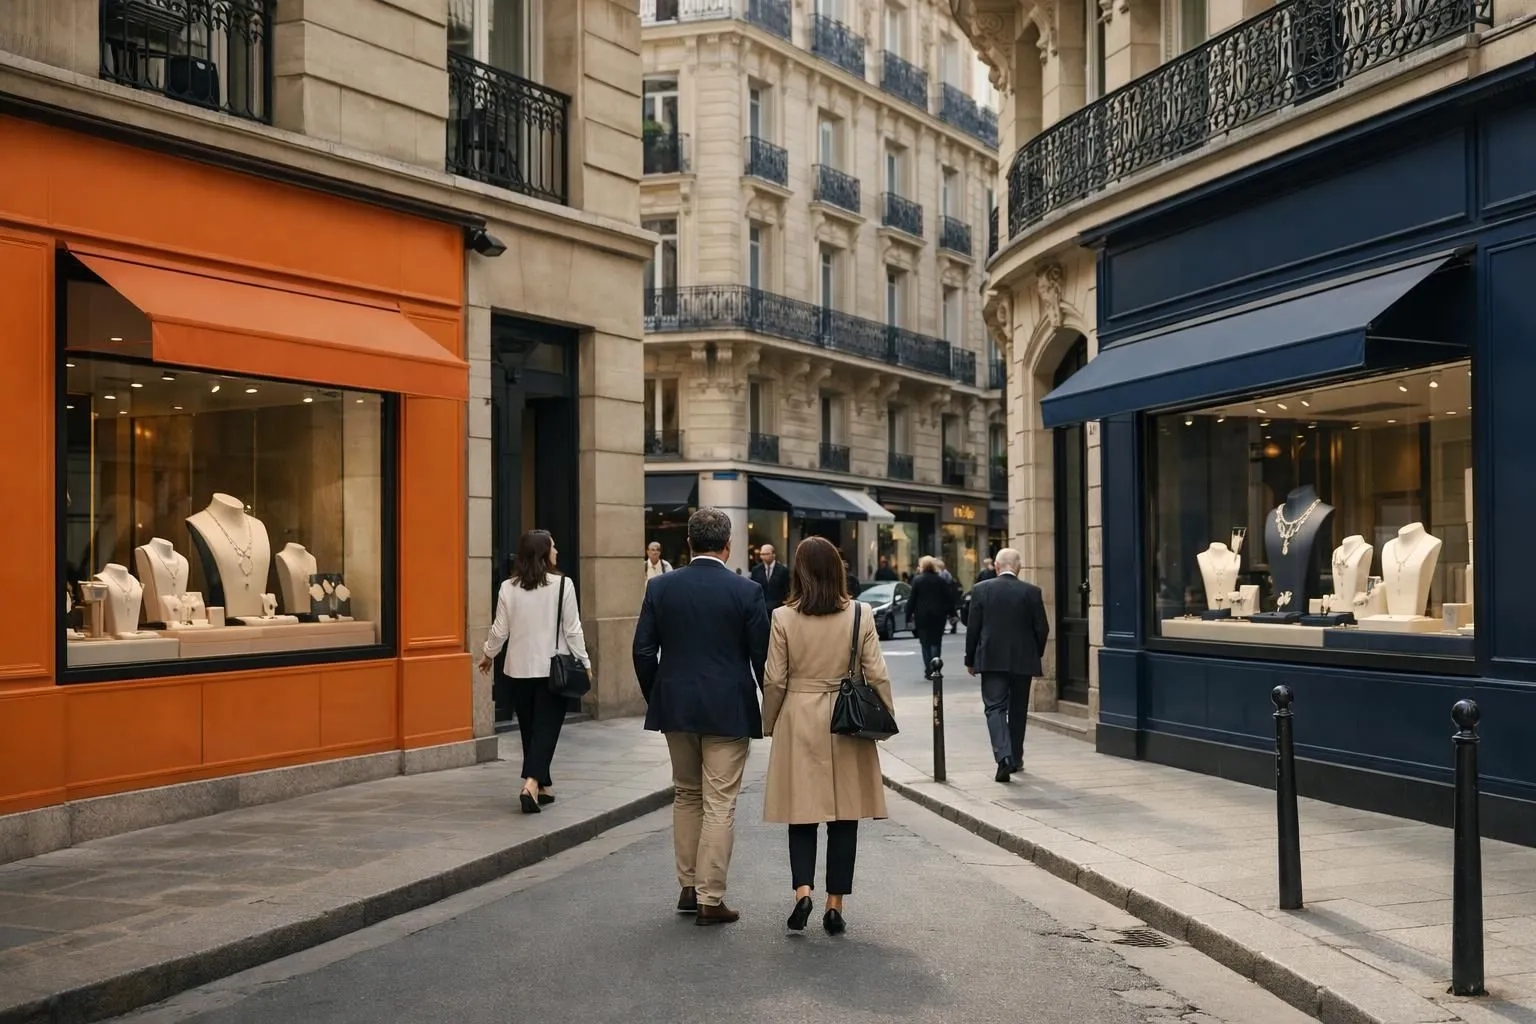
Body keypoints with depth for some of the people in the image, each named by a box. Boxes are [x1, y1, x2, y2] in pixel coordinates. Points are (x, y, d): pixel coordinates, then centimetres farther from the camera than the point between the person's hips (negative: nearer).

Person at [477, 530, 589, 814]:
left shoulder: (508, 587, -1)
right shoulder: (562, 585, -9)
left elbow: (500, 630, 4)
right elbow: (572, 630, -7)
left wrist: (488, 654, 22)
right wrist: (584, 662, 4)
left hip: (519, 669, 3)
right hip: (552, 669, -3)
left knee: (529, 729, 15)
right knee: (546, 728, 0)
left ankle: (543, 787, 24)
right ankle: (531, 784, -16)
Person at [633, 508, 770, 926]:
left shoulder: (661, 587, -1)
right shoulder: (746, 591, -8)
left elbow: (644, 650, 0)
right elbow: (762, 655, -6)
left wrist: (655, 699, 13)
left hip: (675, 707, 3)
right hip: (728, 711, -3)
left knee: (686, 796, 18)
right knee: (719, 805, 1)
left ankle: (688, 887, 22)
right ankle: (710, 898, 3)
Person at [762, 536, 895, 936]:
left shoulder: (783, 618, -6)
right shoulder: (860, 615, -4)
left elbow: (774, 681, -3)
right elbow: (877, 676, -3)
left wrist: (769, 724, 10)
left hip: (799, 723, -1)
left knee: (802, 812, 9)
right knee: (844, 815, 8)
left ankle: (803, 890, -8)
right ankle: (835, 904, 11)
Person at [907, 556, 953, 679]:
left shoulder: (917, 580, -5)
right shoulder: (941, 581, 3)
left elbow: (911, 599, -5)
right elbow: (949, 598, 4)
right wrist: (949, 612, 12)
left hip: (922, 616, -2)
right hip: (938, 616, 2)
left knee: (925, 643, 6)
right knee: (936, 642, 6)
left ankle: (928, 671, 2)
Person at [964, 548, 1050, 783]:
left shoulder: (981, 590, -4)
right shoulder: (1032, 592, -4)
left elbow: (973, 628, -2)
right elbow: (1042, 629, -1)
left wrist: (970, 659, 8)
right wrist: (1036, 655, 15)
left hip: (991, 660, -1)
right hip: (1023, 660, 1)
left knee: (995, 708, -2)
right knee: (1018, 710, 15)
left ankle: (1004, 756, -21)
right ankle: (1015, 758, 24)